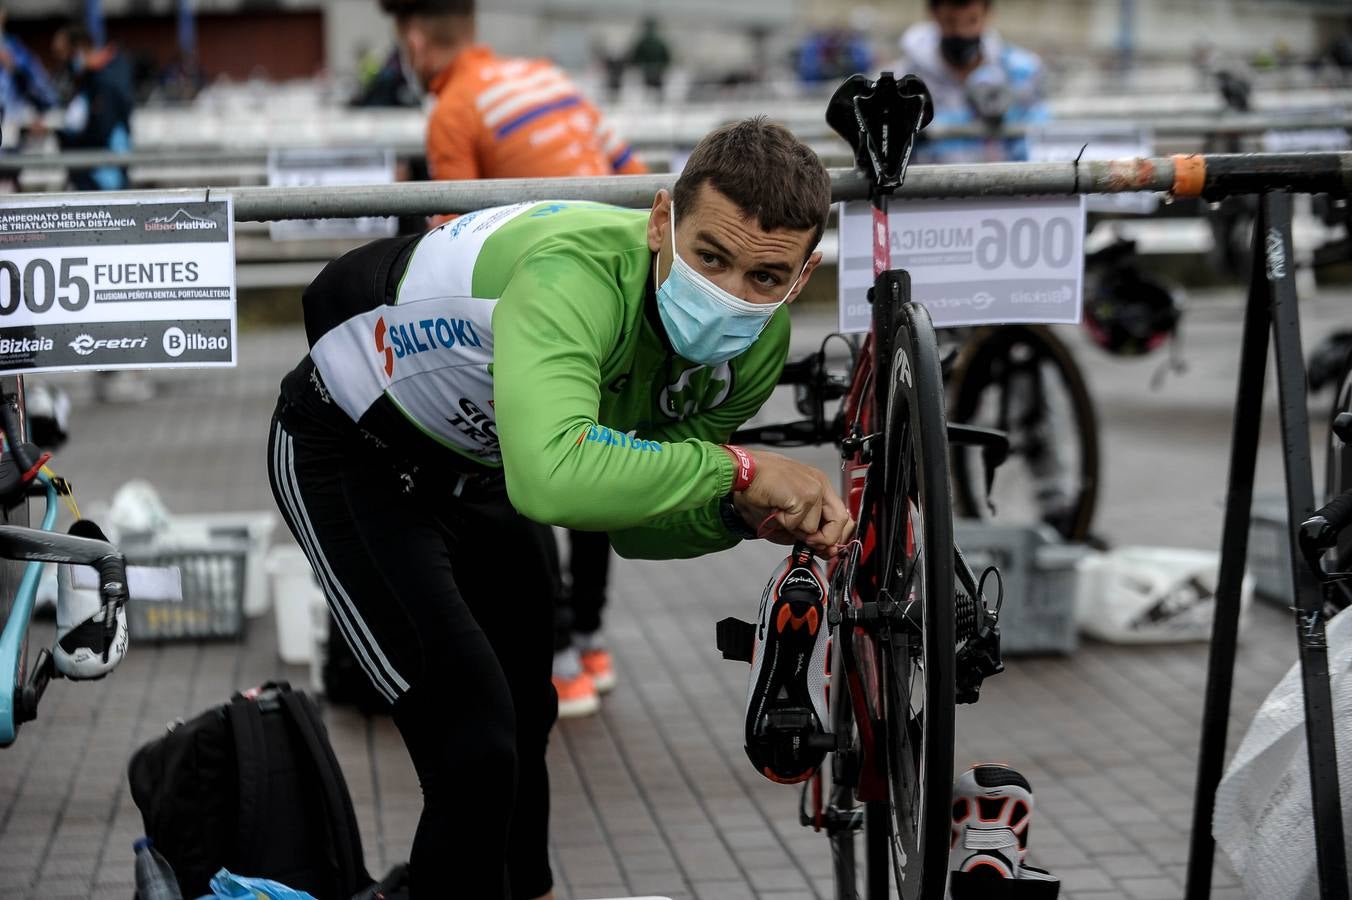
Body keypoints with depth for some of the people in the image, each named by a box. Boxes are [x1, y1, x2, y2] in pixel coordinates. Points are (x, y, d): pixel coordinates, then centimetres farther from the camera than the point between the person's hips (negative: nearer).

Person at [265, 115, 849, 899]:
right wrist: (736, 467, -46)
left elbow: (638, 514, -5)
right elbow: (554, 480, -58)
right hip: (355, 456, -7)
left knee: (525, 721, 22)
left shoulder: (757, 343, -17)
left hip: (478, 468, 8)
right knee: (476, 746, -17)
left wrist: (746, 517, -25)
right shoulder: (577, 273, -41)